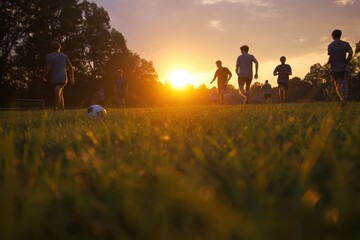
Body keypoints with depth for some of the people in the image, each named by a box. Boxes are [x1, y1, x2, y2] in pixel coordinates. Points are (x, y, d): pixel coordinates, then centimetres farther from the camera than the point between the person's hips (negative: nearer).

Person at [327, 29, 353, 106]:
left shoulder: (330, 45, -6)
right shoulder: (346, 44, 1)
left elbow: (331, 57, -15)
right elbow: (351, 53, -13)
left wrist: (328, 62, 5)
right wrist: (346, 61, -1)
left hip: (335, 68, -2)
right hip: (344, 67, 2)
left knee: (338, 84, 2)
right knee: (344, 82, 15)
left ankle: (342, 98, -15)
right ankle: (346, 98, 6)